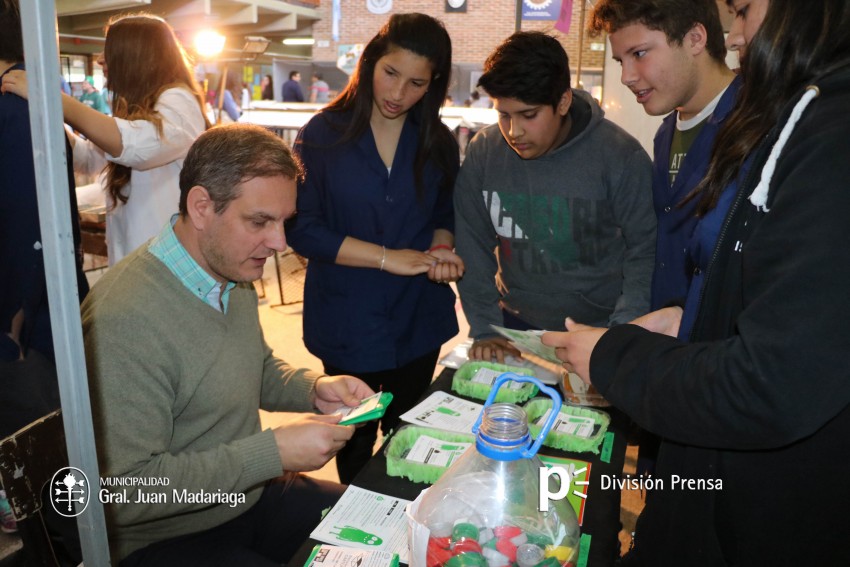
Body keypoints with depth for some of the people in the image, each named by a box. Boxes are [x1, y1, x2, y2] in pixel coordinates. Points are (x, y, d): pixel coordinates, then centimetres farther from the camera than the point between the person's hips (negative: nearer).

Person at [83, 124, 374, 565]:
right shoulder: (126, 320, -29)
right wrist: (275, 452, -27)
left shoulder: (234, 275, -1)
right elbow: (124, 493, -26)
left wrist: (314, 388, -7)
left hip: (249, 494, 8)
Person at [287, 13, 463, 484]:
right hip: (347, 318, -2)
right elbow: (301, 228, -14)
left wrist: (441, 249, -12)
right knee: (355, 435, 16)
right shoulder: (324, 133, -10)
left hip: (418, 318, 3)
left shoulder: (438, 141, 1)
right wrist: (387, 257, -20)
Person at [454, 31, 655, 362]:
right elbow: (472, 246, -5)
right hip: (515, 324, 2)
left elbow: (644, 249, -11)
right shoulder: (482, 152, -9)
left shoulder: (620, 155, -16)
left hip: (599, 326, -2)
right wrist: (484, 329, -10)